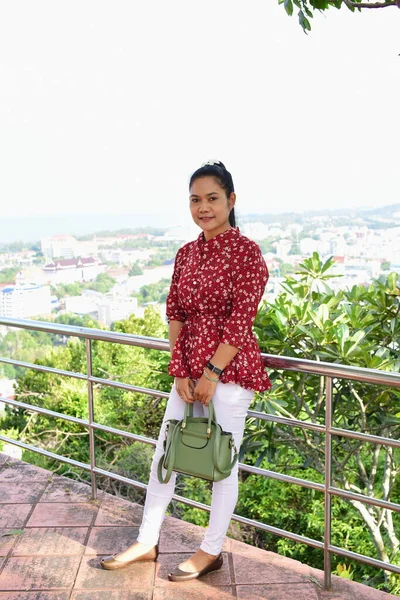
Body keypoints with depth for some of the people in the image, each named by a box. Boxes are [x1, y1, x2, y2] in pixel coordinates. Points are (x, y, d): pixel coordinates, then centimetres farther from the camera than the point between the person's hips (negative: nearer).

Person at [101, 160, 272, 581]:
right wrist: (181, 372, -2)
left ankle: (211, 552, 29)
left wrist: (212, 373, -14)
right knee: (164, 453, 14)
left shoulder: (246, 252, -12)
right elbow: (175, 315, 5)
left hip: (230, 369, -7)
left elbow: (240, 321, -16)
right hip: (190, 369, 7)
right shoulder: (186, 254, 8)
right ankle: (147, 543, 33)